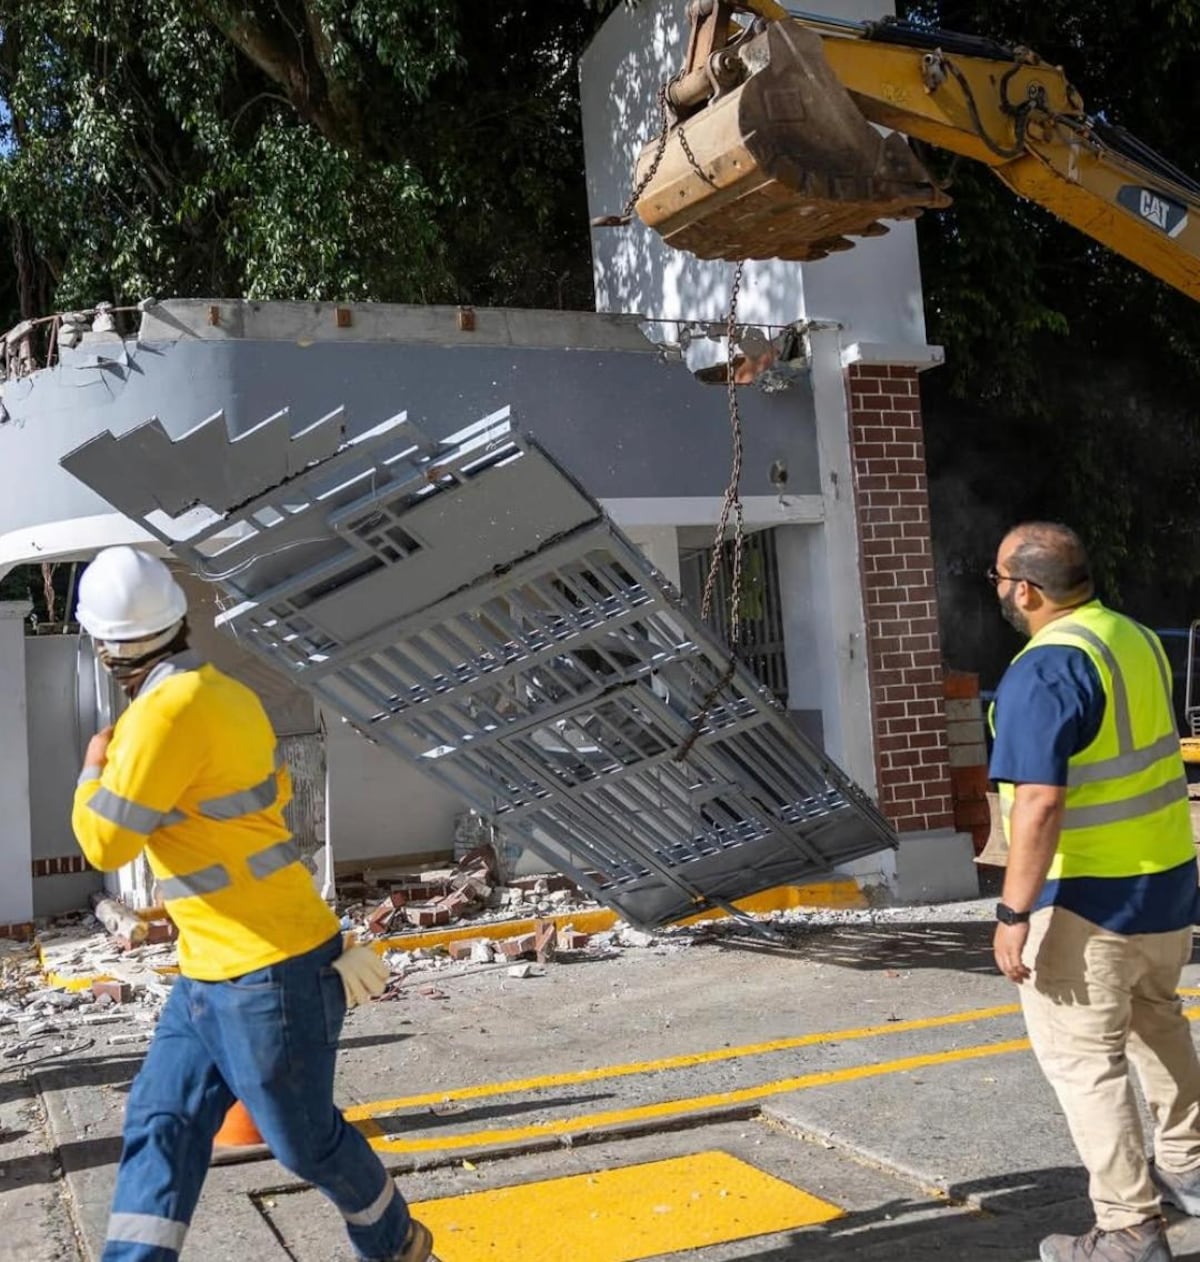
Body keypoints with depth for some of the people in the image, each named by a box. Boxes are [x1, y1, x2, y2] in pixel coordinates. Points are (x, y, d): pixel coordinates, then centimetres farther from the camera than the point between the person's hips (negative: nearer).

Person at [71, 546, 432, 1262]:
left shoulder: (167, 711, -22)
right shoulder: (226, 694, 5)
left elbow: (106, 844, -17)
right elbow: (276, 791, 22)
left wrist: (94, 769, 2)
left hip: (269, 972, -9)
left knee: (305, 1141, 10)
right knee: (160, 1124, 9)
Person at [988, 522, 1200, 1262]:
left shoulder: (1046, 670, -22)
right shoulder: (1138, 639, 5)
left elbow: (1040, 802, -27)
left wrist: (1014, 911, -22)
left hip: (1090, 896, -9)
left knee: (1082, 1057, 3)